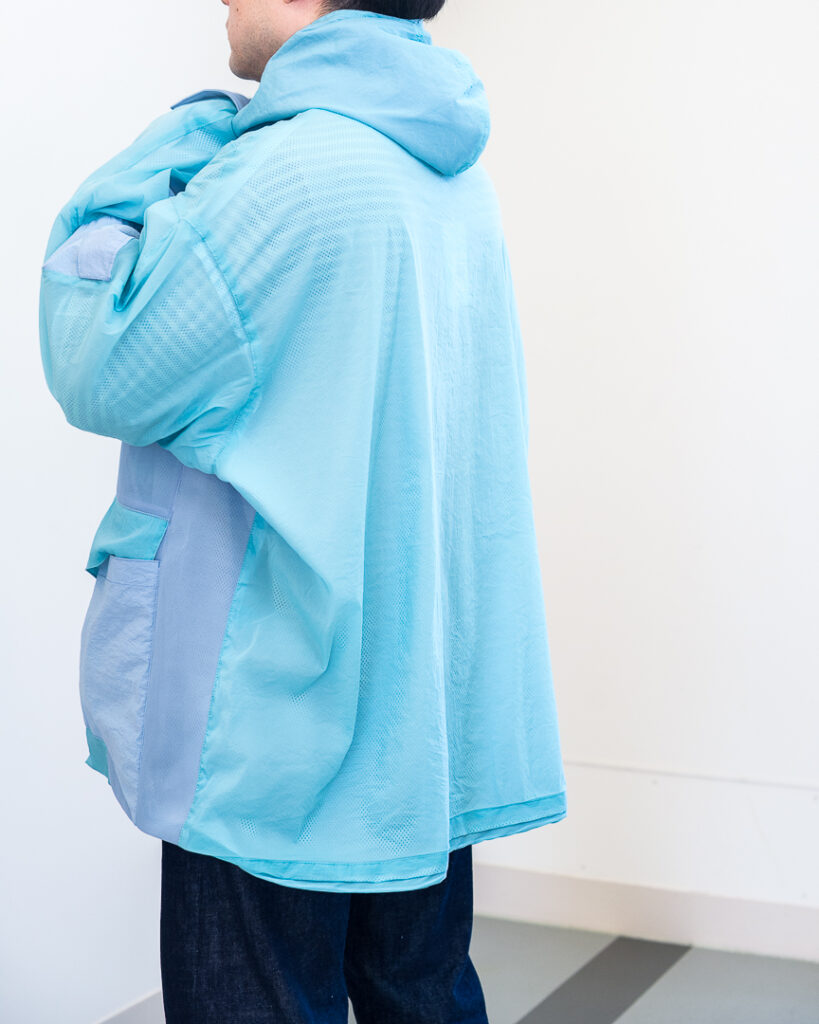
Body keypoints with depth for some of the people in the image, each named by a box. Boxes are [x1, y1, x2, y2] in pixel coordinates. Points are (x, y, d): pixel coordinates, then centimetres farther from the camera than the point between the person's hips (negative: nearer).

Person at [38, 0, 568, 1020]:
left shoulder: (286, 173, -19)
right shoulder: (455, 175, 9)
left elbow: (101, 375, -11)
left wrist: (175, 144, -4)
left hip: (282, 722, -9)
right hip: (437, 700, 9)